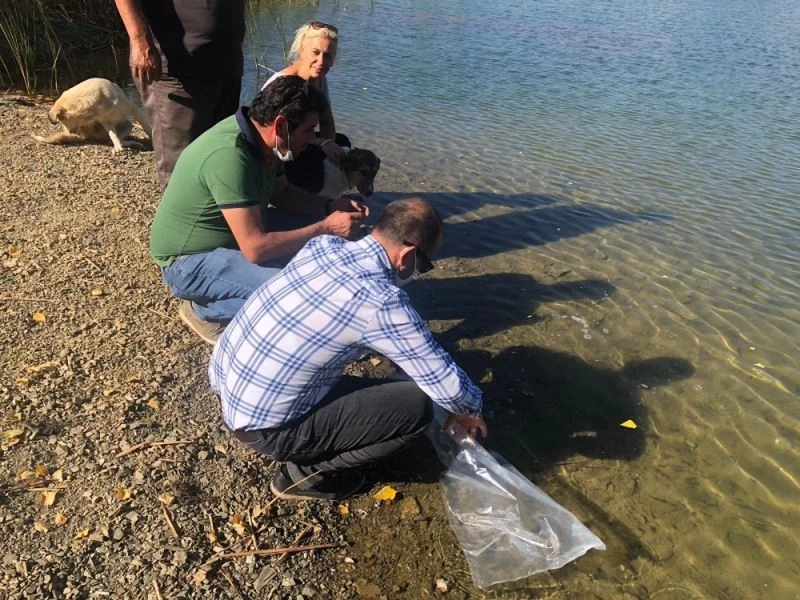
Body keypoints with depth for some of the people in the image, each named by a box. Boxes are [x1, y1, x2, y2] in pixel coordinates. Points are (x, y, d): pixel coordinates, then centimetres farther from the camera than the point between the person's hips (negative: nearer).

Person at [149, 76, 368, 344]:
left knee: (312, 223, 5)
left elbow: (282, 192, 12)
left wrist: (329, 207, -5)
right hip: (190, 261, -9)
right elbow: (255, 248, -34)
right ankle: (205, 310, -1)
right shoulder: (229, 156, -32)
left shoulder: (262, 138, -5)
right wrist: (326, 228, -26)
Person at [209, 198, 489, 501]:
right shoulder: (382, 303, -23)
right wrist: (469, 411, 9)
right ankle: (305, 472, 6)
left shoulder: (323, 244, -2)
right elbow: (447, 382, -14)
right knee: (417, 407, -7)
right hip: (261, 425, -8)